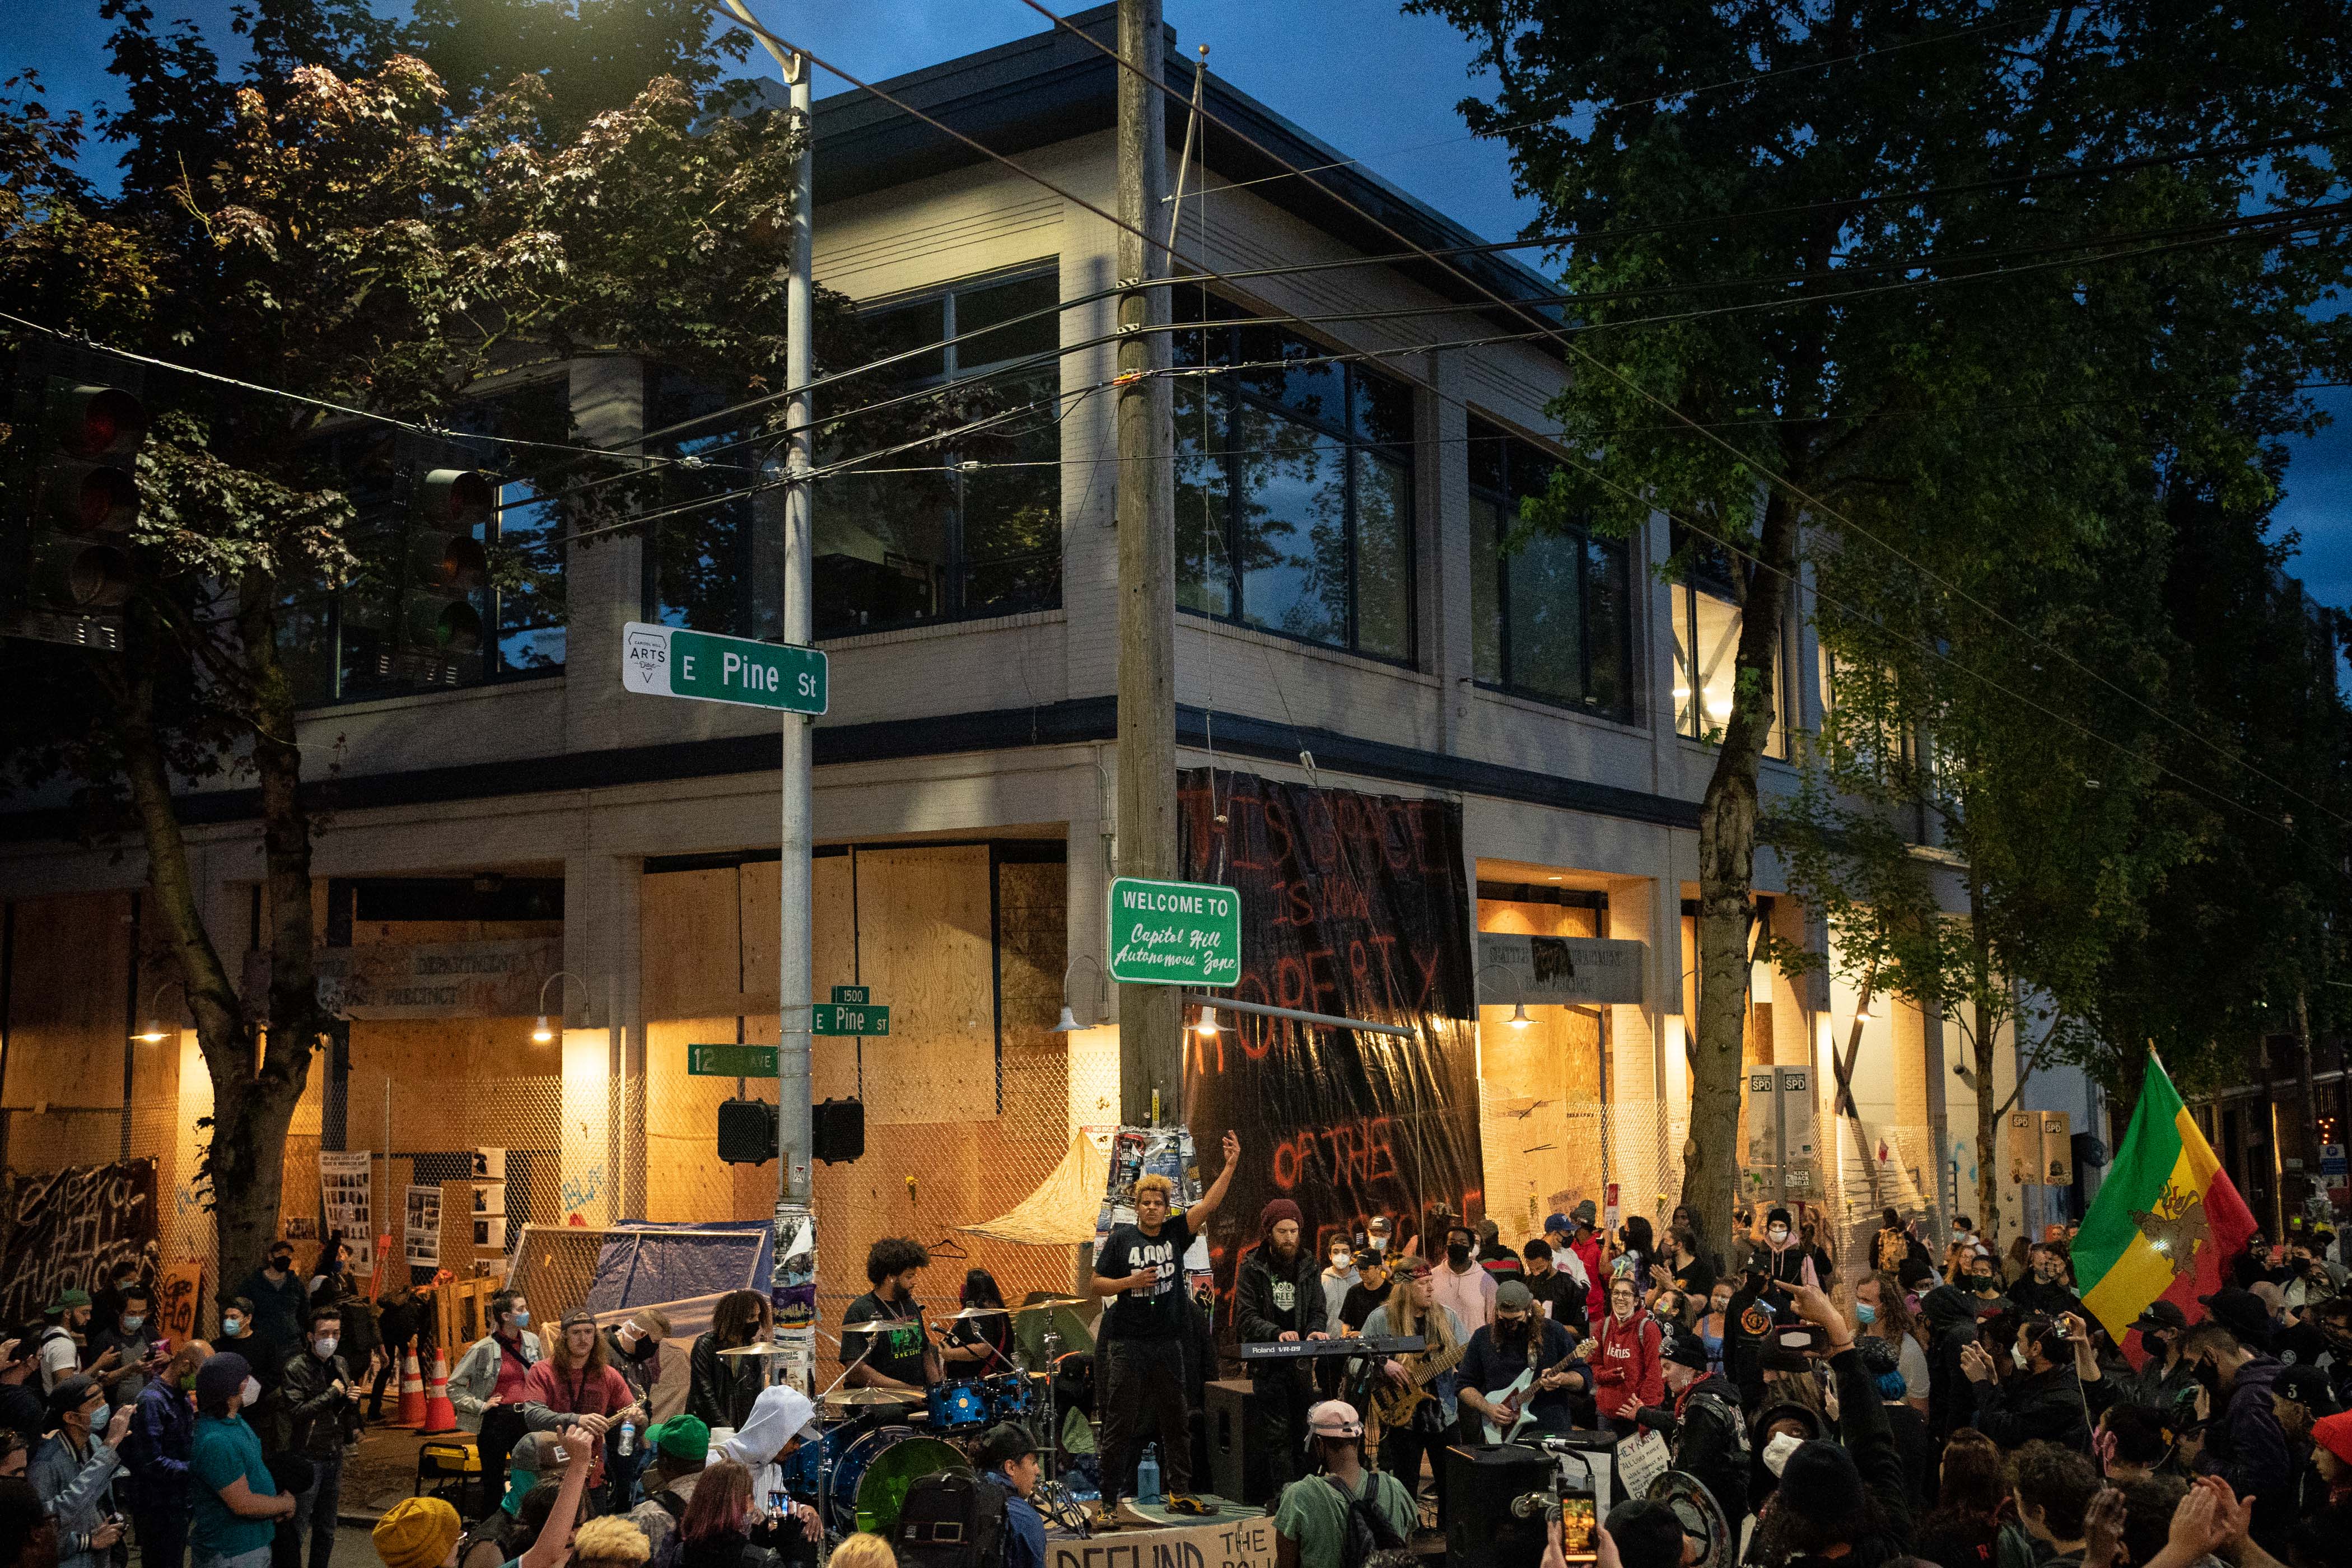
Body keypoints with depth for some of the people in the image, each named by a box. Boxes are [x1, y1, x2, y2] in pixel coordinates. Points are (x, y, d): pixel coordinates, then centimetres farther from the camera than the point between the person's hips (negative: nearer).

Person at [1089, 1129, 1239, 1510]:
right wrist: (1131, 1282, -14)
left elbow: (1208, 1205, -7)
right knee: (1120, 1422, 0)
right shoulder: (1121, 1239, 0)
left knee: (1175, 1421, 10)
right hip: (1127, 1345, -3)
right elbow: (1095, 1284, 1)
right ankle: (1110, 1497, 6)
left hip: (1167, 1343, 3)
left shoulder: (1175, 1233, 4)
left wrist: (1231, 1165, -17)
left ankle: (1180, 1490, 20)